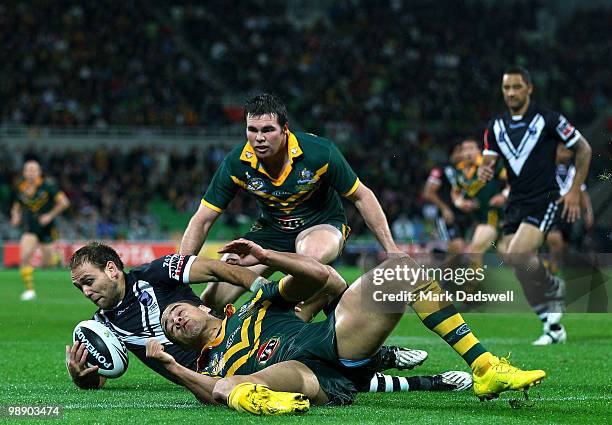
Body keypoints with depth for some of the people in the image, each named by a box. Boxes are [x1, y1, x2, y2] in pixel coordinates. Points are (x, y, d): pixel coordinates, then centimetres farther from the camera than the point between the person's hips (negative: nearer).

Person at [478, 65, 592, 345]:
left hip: (545, 201, -6)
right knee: (522, 271, 1)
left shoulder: (548, 120, -7)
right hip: (515, 204, 6)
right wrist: (483, 172, -16)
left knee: (517, 255, -24)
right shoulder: (496, 127, 8)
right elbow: (487, 163, 9)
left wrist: (575, 191, -5)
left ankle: (554, 288, 3)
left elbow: (583, 149, 0)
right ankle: (553, 327, 13)